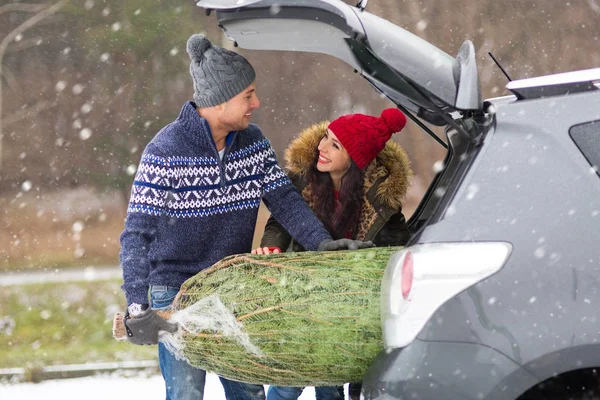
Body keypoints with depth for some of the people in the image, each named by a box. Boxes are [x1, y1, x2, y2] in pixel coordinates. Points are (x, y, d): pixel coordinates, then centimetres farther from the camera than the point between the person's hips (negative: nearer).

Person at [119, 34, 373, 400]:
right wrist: (137, 309, -26)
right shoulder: (166, 151, -18)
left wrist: (323, 243, -21)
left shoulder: (253, 143, 0)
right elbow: (137, 234, -18)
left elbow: (285, 200, -2)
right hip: (176, 293, -5)